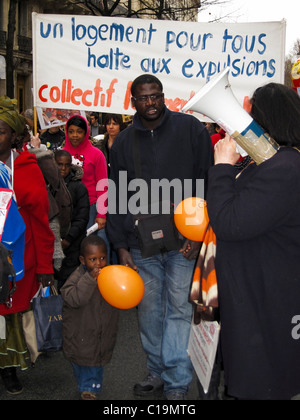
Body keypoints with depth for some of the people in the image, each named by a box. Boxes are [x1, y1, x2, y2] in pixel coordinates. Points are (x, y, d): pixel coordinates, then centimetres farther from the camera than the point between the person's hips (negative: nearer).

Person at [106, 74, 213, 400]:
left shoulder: (189, 128, 1)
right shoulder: (123, 142, 10)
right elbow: (115, 197, 13)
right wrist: (121, 245, 6)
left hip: (183, 241, -3)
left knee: (179, 309, 0)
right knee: (149, 310, 10)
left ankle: (177, 383, 11)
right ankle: (157, 372, 27)